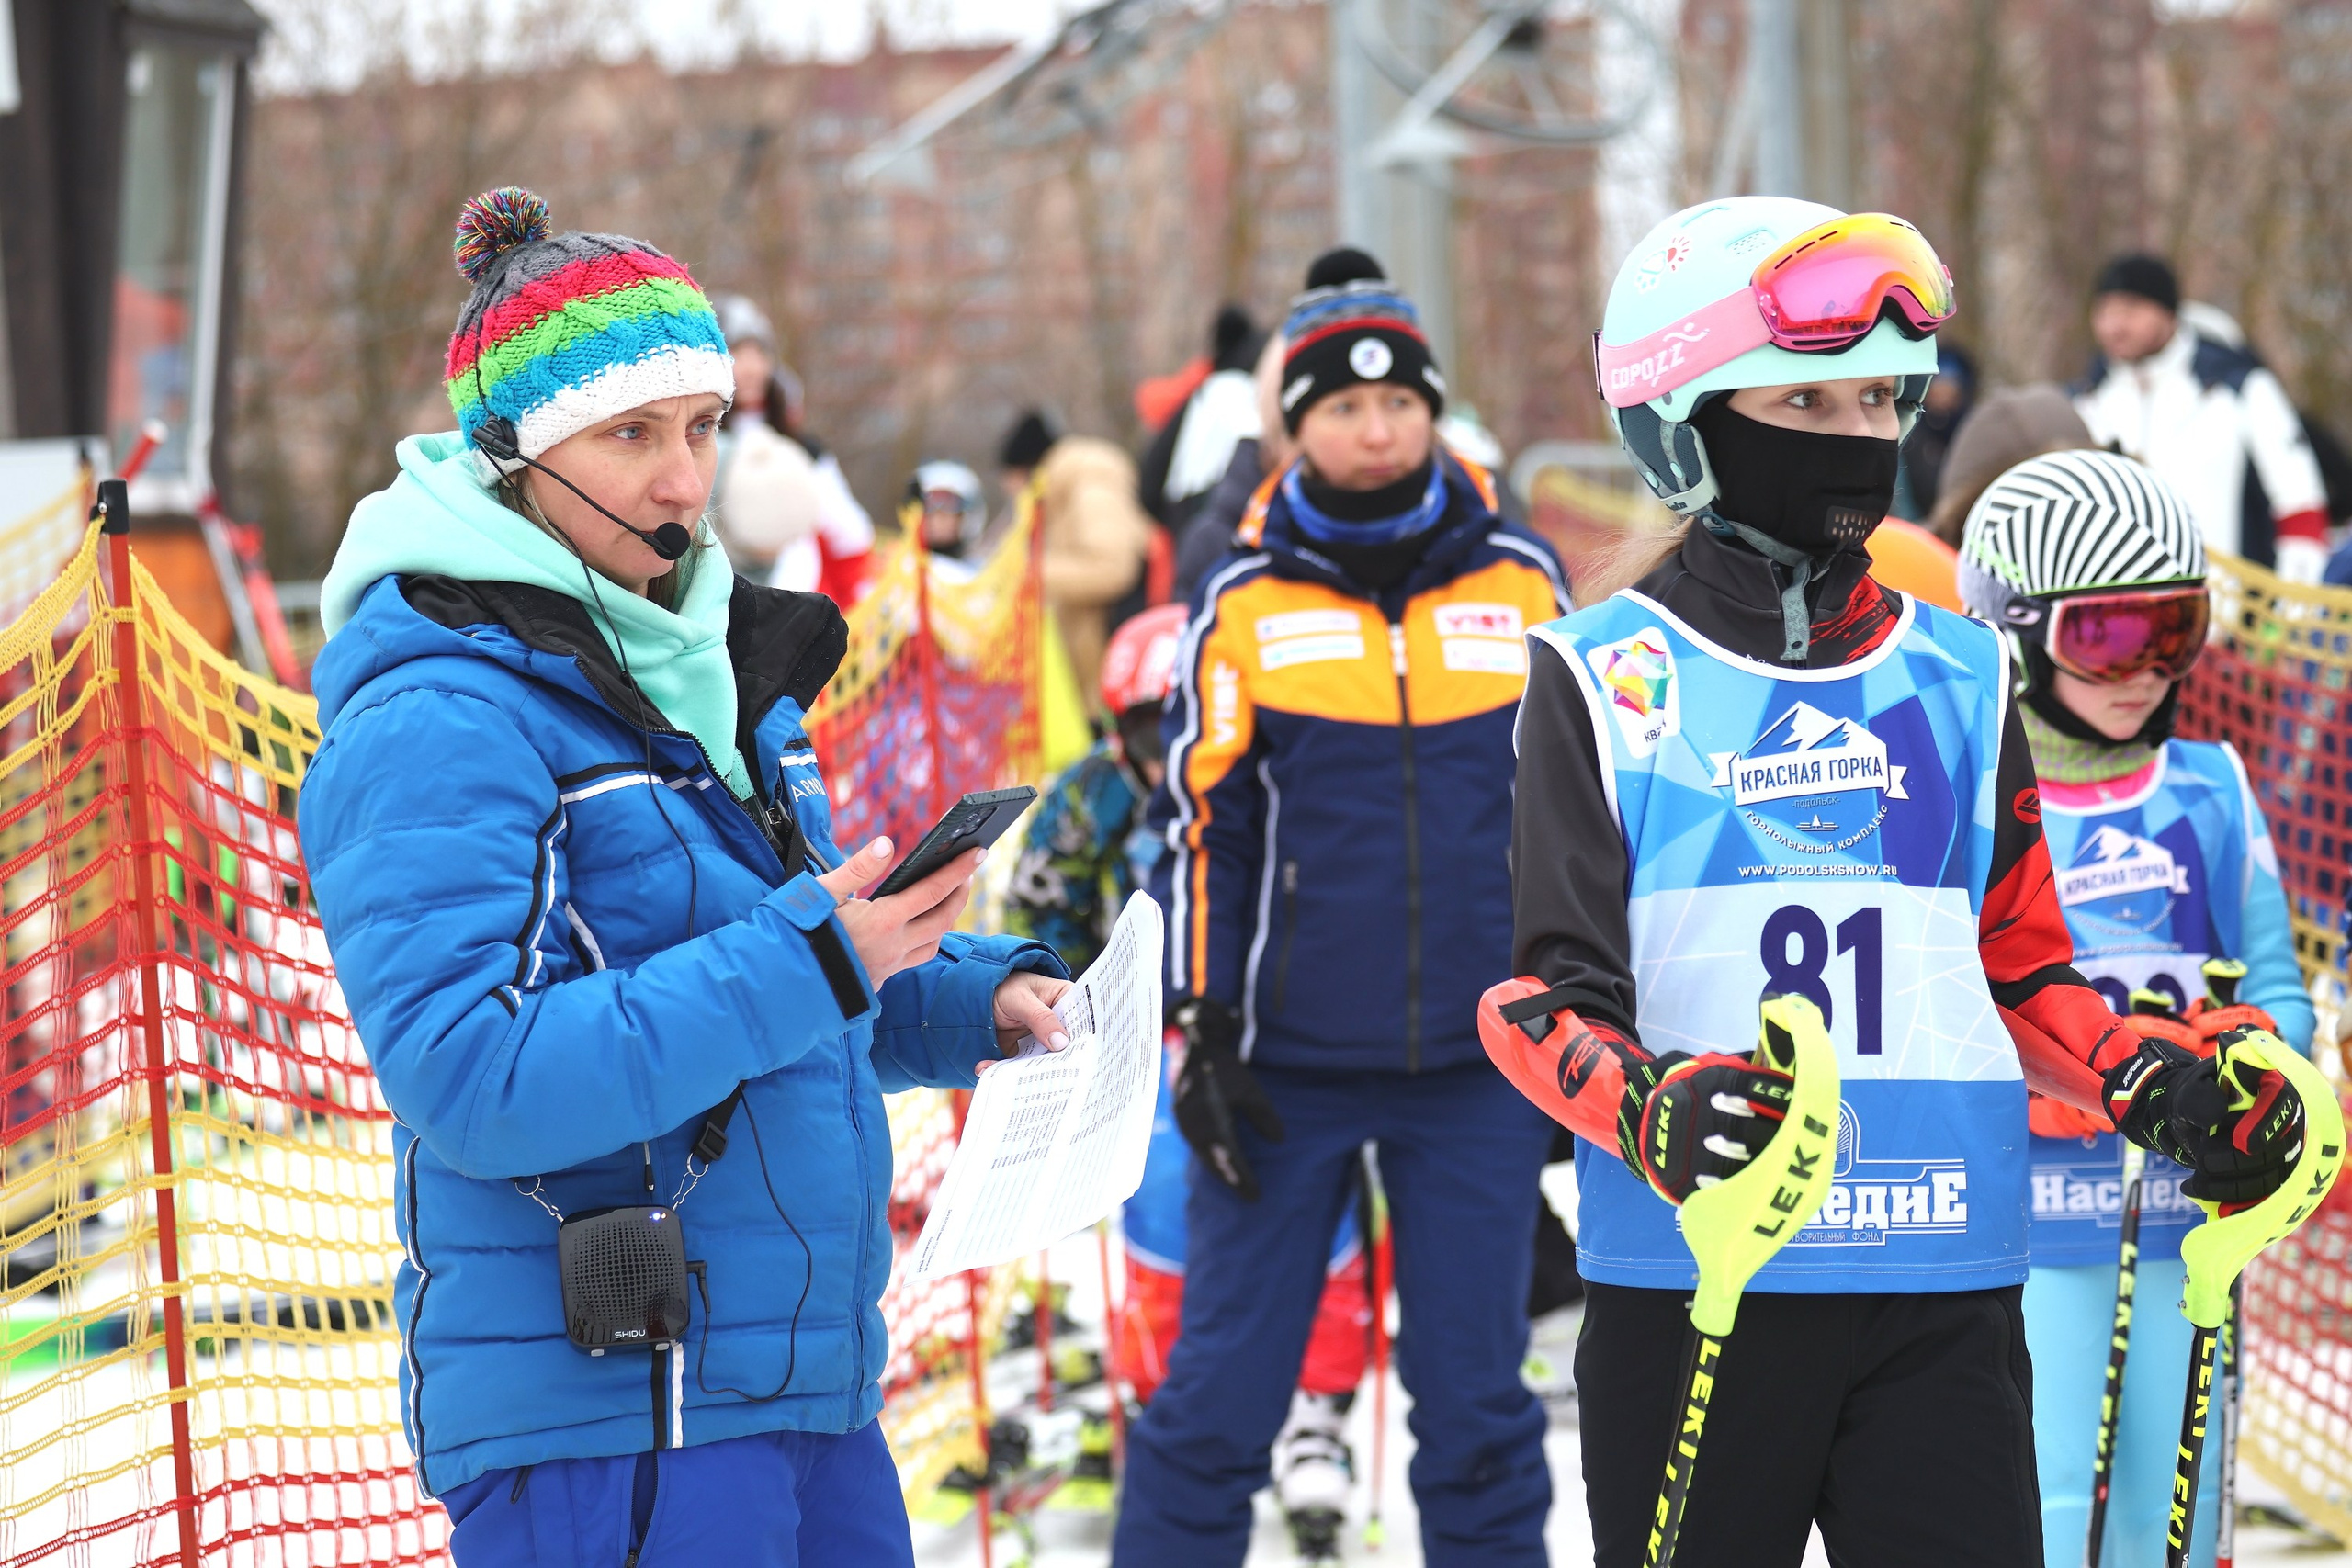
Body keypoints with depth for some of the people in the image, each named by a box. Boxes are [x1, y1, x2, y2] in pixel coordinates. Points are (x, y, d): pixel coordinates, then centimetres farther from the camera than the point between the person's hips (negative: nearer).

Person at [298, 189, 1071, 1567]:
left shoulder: (706, 670, 15)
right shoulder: (436, 724, -14)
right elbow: (474, 1081, -25)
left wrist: (978, 999, 5)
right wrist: (806, 962, -26)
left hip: (814, 1394, 9)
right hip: (601, 1433, -9)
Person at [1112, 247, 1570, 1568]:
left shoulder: (1524, 582, 4)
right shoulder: (1243, 602, 1)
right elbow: (1203, 829, 4)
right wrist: (1203, 1034, -1)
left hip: (1479, 1064, 1)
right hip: (1289, 1064, -1)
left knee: (1477, 1406, 6)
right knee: (1219, 1399, 0)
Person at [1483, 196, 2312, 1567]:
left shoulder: (1962, 675, 15)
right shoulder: (1608, 679, 2)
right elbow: (1548, 992, -4)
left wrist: (2160, 1090, 1)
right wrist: (1647, 1110, -25)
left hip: (1944, 1292, 3)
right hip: (1690, 1283, -3)